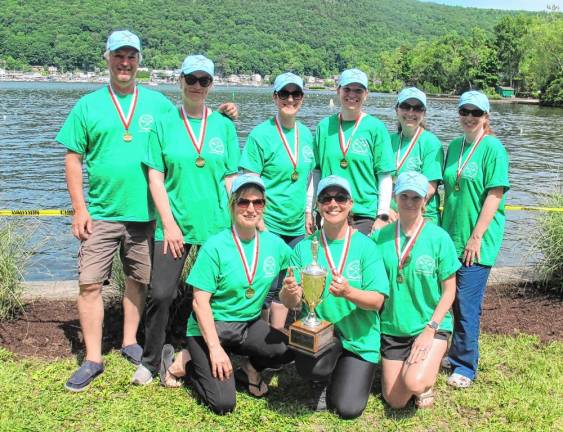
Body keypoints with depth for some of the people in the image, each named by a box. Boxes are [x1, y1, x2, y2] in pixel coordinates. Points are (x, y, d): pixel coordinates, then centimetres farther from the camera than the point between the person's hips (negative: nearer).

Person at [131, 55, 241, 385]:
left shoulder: (224, 126, 7)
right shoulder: (165, 125, 4)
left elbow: (231, 179, 7)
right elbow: (155, 178, 0)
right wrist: (169, 223, -8)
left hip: (216, 225, 1)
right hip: (174, 225, -1)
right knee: (161, 294, -5)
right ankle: (150, 363, 15)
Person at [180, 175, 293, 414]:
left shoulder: (274, 244, -2)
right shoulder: (215, 246, -14)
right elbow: (200, 302, -14)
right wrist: (215, 348, -20)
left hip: (249, 325, 4)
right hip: (210, 326, -4)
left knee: (288, 349, -23)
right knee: (223, 404, -16)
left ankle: (250, 369, 9)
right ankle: (189, 364, 13)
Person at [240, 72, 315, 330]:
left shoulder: (306, 134, 8)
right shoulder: (261, 134, -9)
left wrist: (308, 209, 12)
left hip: (297, 226, 5)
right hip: (268, 226, -5)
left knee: (285, 288, 12)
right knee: (265, 288, 2)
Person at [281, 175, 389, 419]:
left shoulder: (365, 246, -9)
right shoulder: (305, 246, -4)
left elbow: (377, 300, -14)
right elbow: (290, 302, -7)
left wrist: (348, 292, -33)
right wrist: (289, 292, -31)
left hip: (359, 338, -1)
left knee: (348, 409, -10)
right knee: (307, 367, -31)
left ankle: (347, 375, 25)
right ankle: (319, 384, 7)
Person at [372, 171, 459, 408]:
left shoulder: (439, 237, -10)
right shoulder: (380, 237, -2)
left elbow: (449, 291, -6)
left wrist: (430, 329, -15)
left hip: (431, 326, -3)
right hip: (392, 327, 3)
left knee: (415, 383, -28)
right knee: (395, 401, 6)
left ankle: (428, 374, 9)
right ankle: (412, 363, 36)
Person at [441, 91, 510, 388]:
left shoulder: (492, 147, -9)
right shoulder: (455, 146, 11)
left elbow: (495, 196, -13)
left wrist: (476, 237, -17)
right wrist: (443, 230, 13)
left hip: (478, 242, -6)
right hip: (451, 238, 6)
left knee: (467, 305, -3)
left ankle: (465, 366, 12)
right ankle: (453, 354, 32)